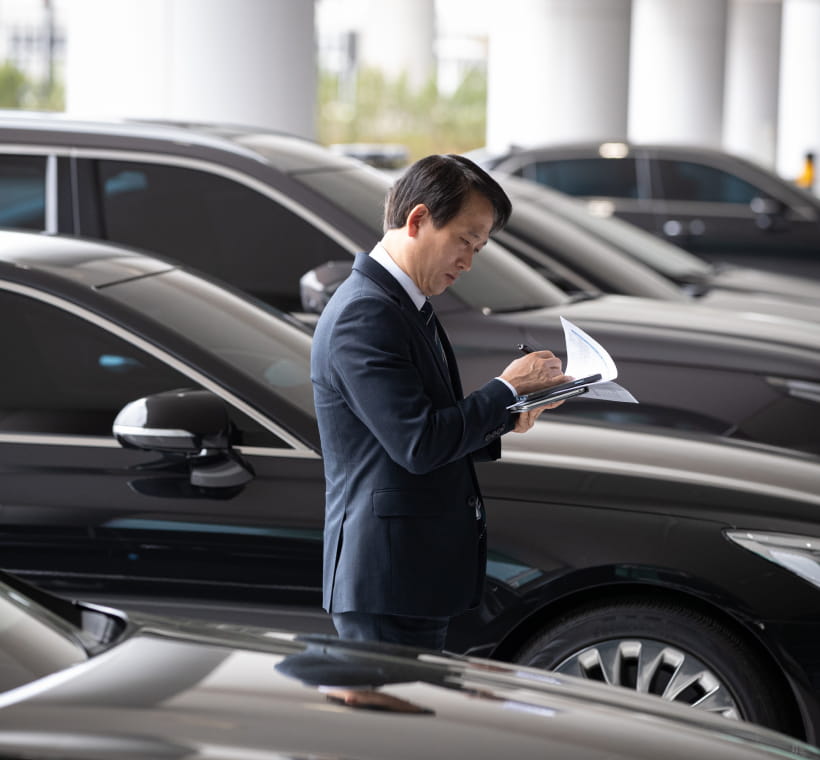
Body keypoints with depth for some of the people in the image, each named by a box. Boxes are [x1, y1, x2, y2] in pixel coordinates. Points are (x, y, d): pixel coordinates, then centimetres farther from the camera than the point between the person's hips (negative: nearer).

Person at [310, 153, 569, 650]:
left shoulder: (408, 308, 16)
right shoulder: (364, 315, -16)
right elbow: (419, 445, -22)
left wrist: (503, 420, 4)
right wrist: (506, 389, -11)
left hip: (420, 575, 10)